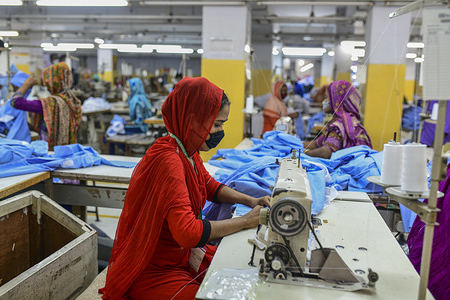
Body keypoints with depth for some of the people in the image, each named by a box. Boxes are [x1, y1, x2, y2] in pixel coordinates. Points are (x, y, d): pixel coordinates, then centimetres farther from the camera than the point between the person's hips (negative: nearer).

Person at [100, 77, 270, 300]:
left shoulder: (188, 152, 0)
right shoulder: (169, 161, -28)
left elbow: (211, 187, 16)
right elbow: (188, 232, -35)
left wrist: (251, 201, 1)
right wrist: (246, 221, -25)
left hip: (182, 254, 9)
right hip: (152, 271, -8)